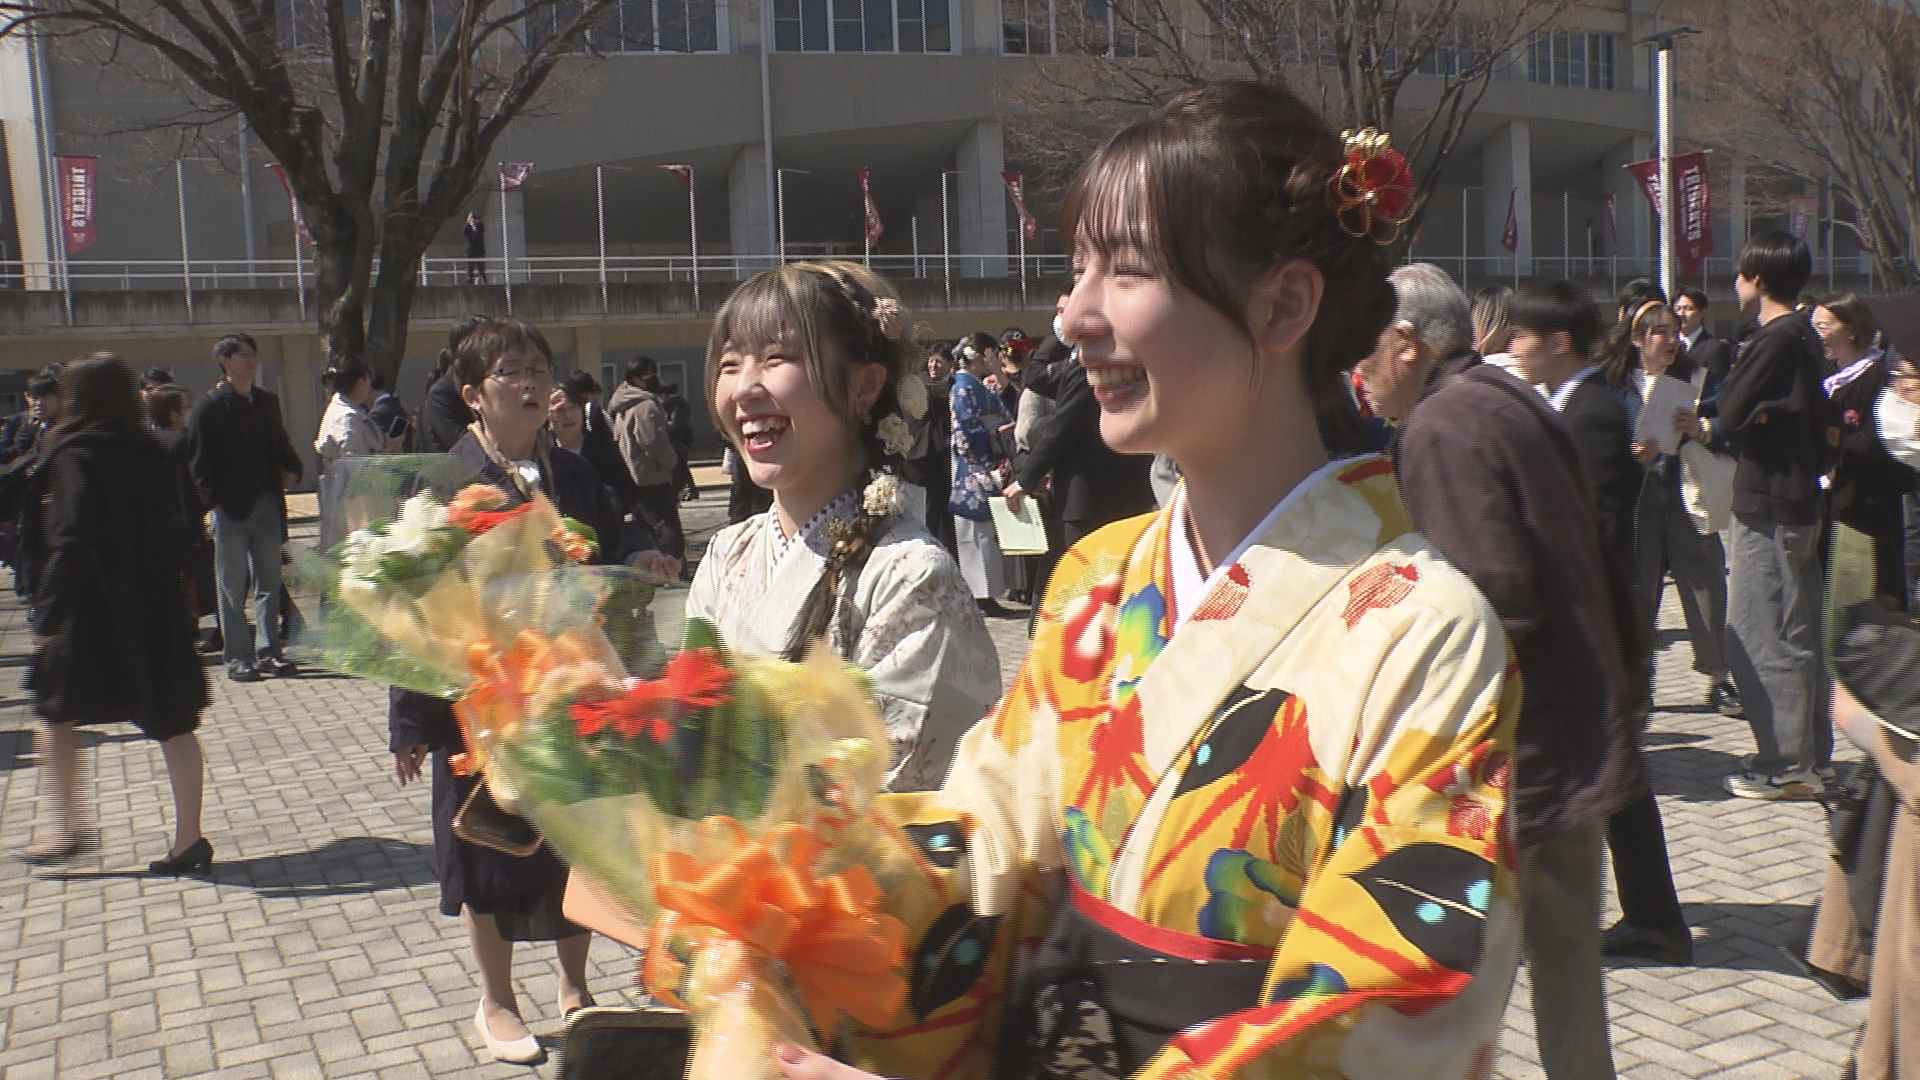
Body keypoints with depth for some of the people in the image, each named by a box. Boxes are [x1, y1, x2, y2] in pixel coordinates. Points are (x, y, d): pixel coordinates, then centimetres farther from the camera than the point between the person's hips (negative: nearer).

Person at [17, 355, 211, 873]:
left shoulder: (77, 455, -11)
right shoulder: (152, 454, 7)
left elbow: (71, 543, -18)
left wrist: (47, 615, -14)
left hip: (92, 612, -5)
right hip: (157, 611, 5)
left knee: (54, 713, 15)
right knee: (171, 723, 6)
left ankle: (67, 825, 16)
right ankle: (188, 838, 6)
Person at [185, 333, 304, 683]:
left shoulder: (267, 402, 14)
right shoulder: (210, 406, -4)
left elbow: (280, 444, 22)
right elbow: (199, 460, -7)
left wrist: (293, 469, 2)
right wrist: (214, 499, -14)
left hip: (267, 502, 6)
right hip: (232, 507, -5)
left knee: (269, 582, 8)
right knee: (232, 587, 2)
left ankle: (268, 651, 15)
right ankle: (238, 657, 7)